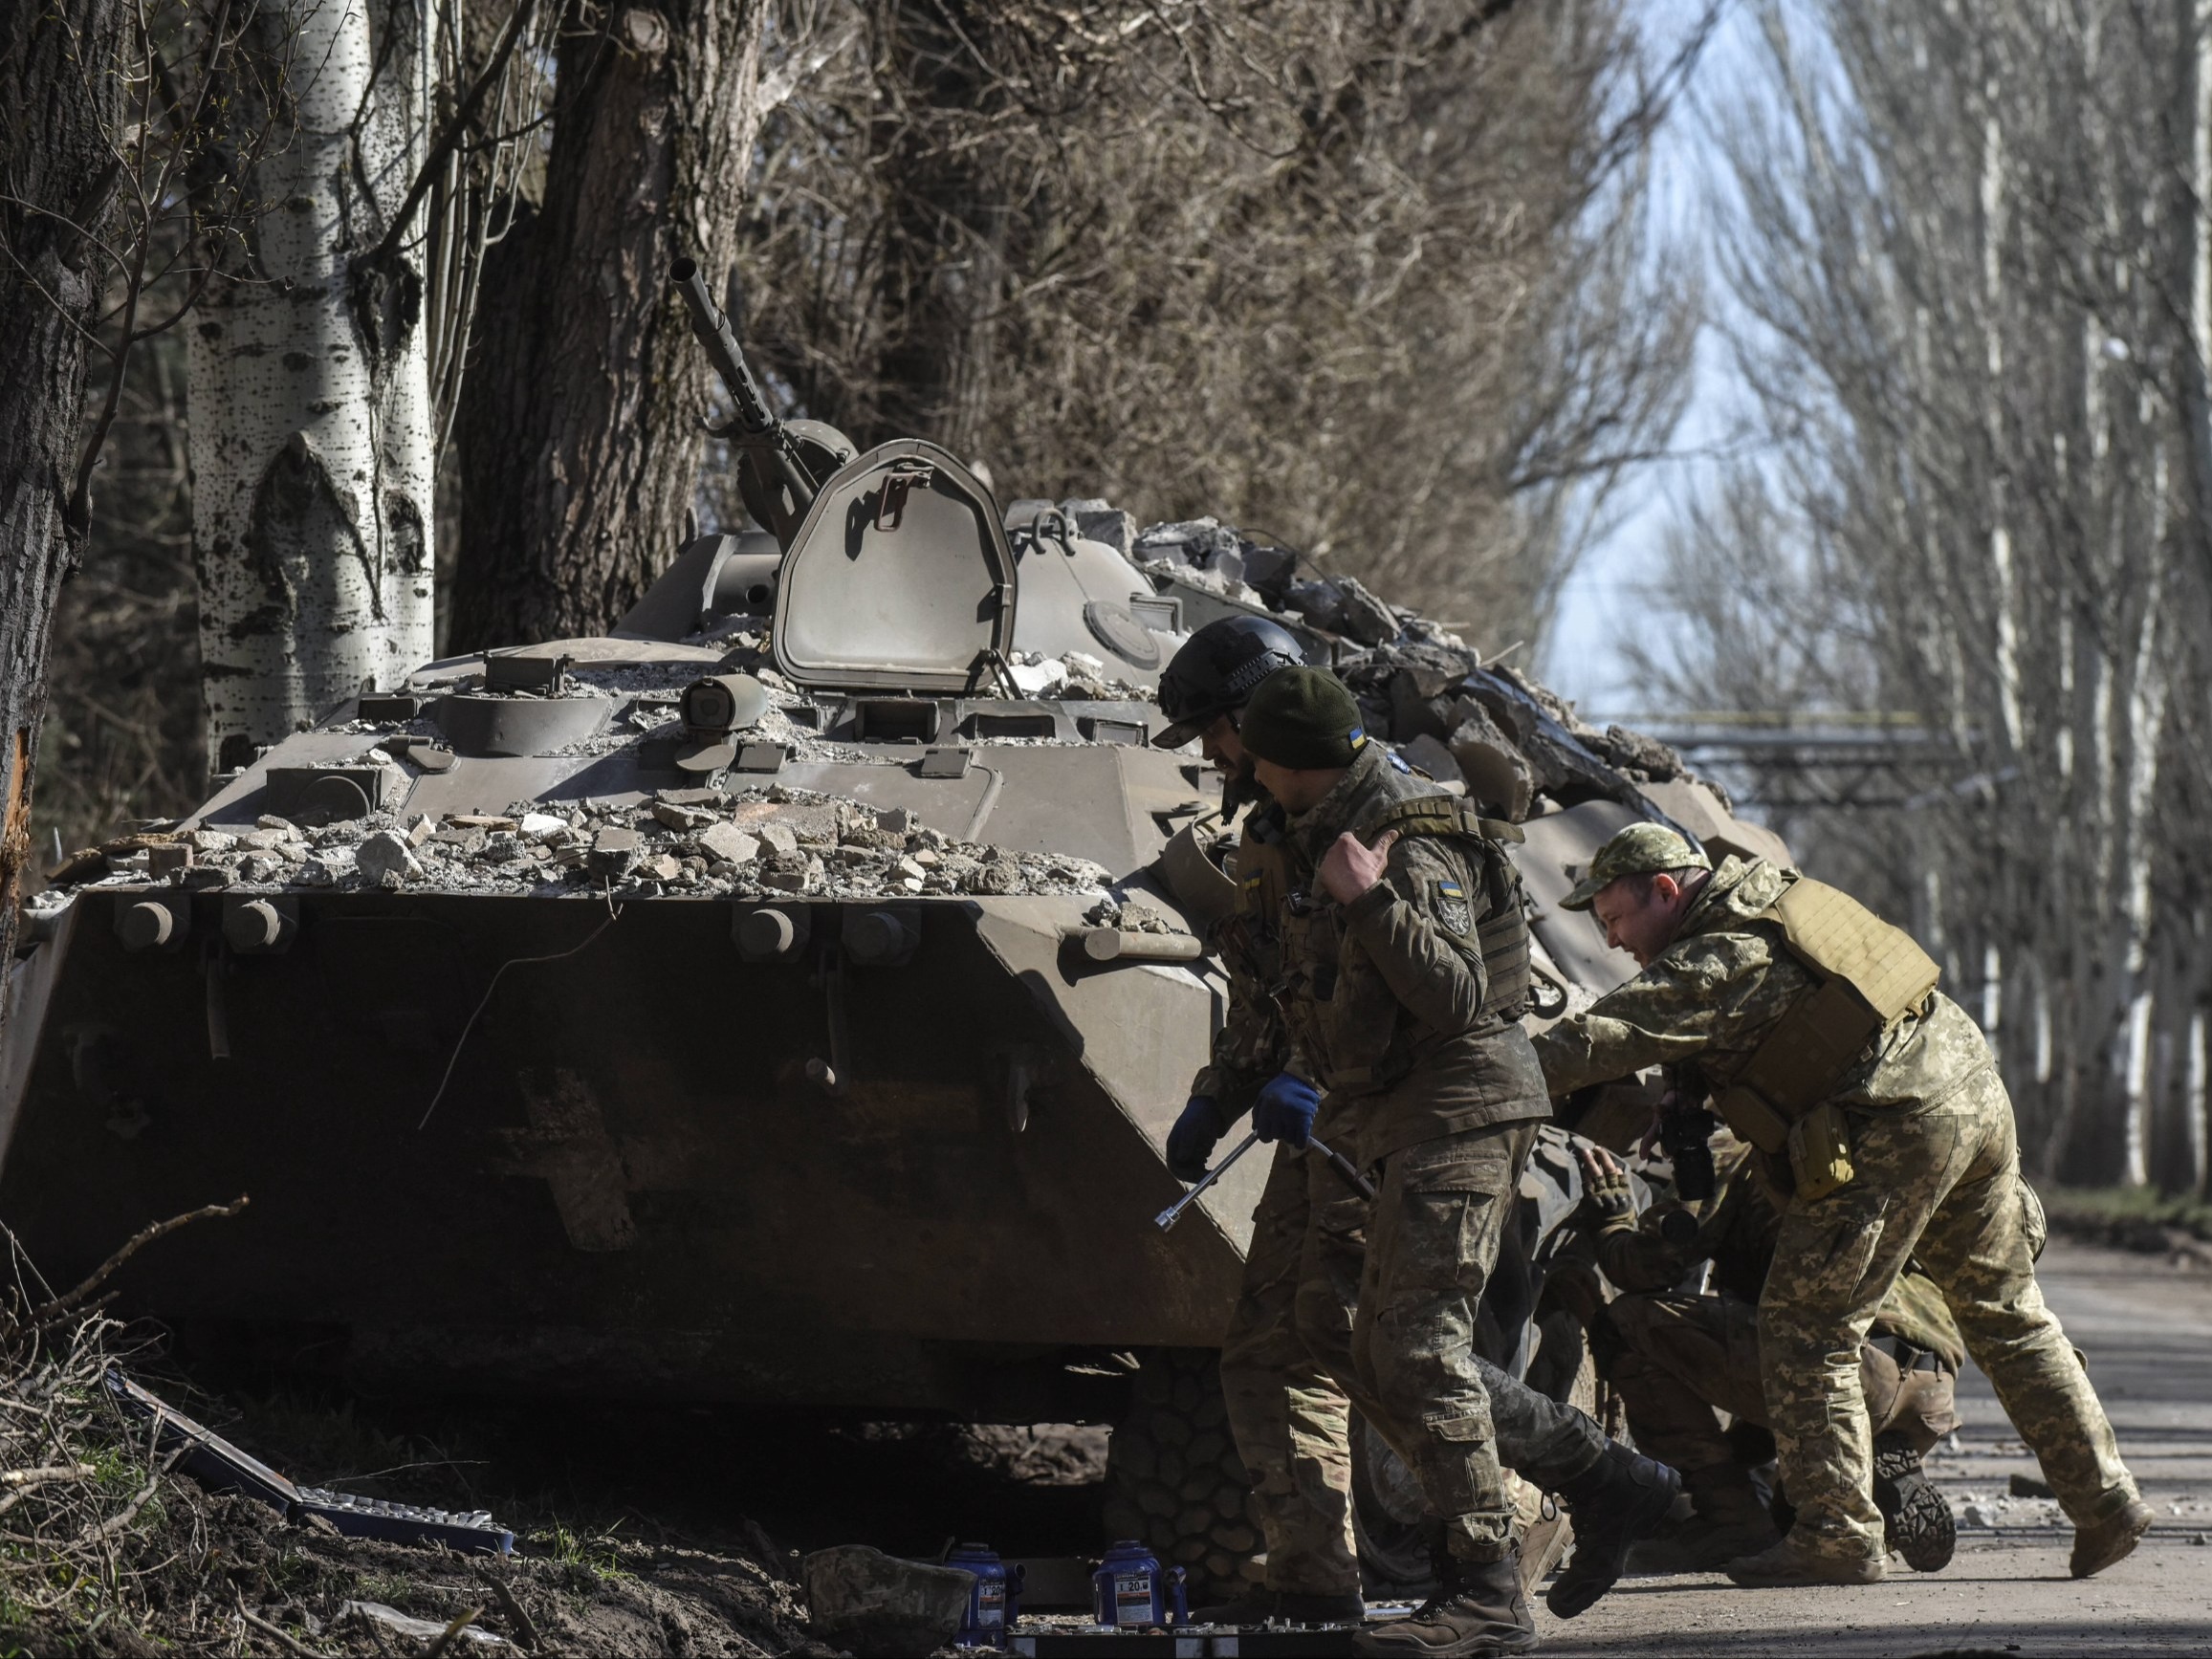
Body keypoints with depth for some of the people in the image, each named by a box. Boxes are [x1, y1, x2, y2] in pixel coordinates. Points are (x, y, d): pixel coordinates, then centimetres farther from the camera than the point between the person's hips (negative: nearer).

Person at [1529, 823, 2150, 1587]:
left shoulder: (1713, 963, -11)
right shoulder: (1772, 894, 17)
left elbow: (1596, 1043, -18)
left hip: (1896, 1134, -9)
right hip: (1979, 1095, 10)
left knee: (1806, 1326, -2)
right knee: (2006, 1315, 18)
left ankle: (1836, 1532, -2)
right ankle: (2103, 1498, 19)